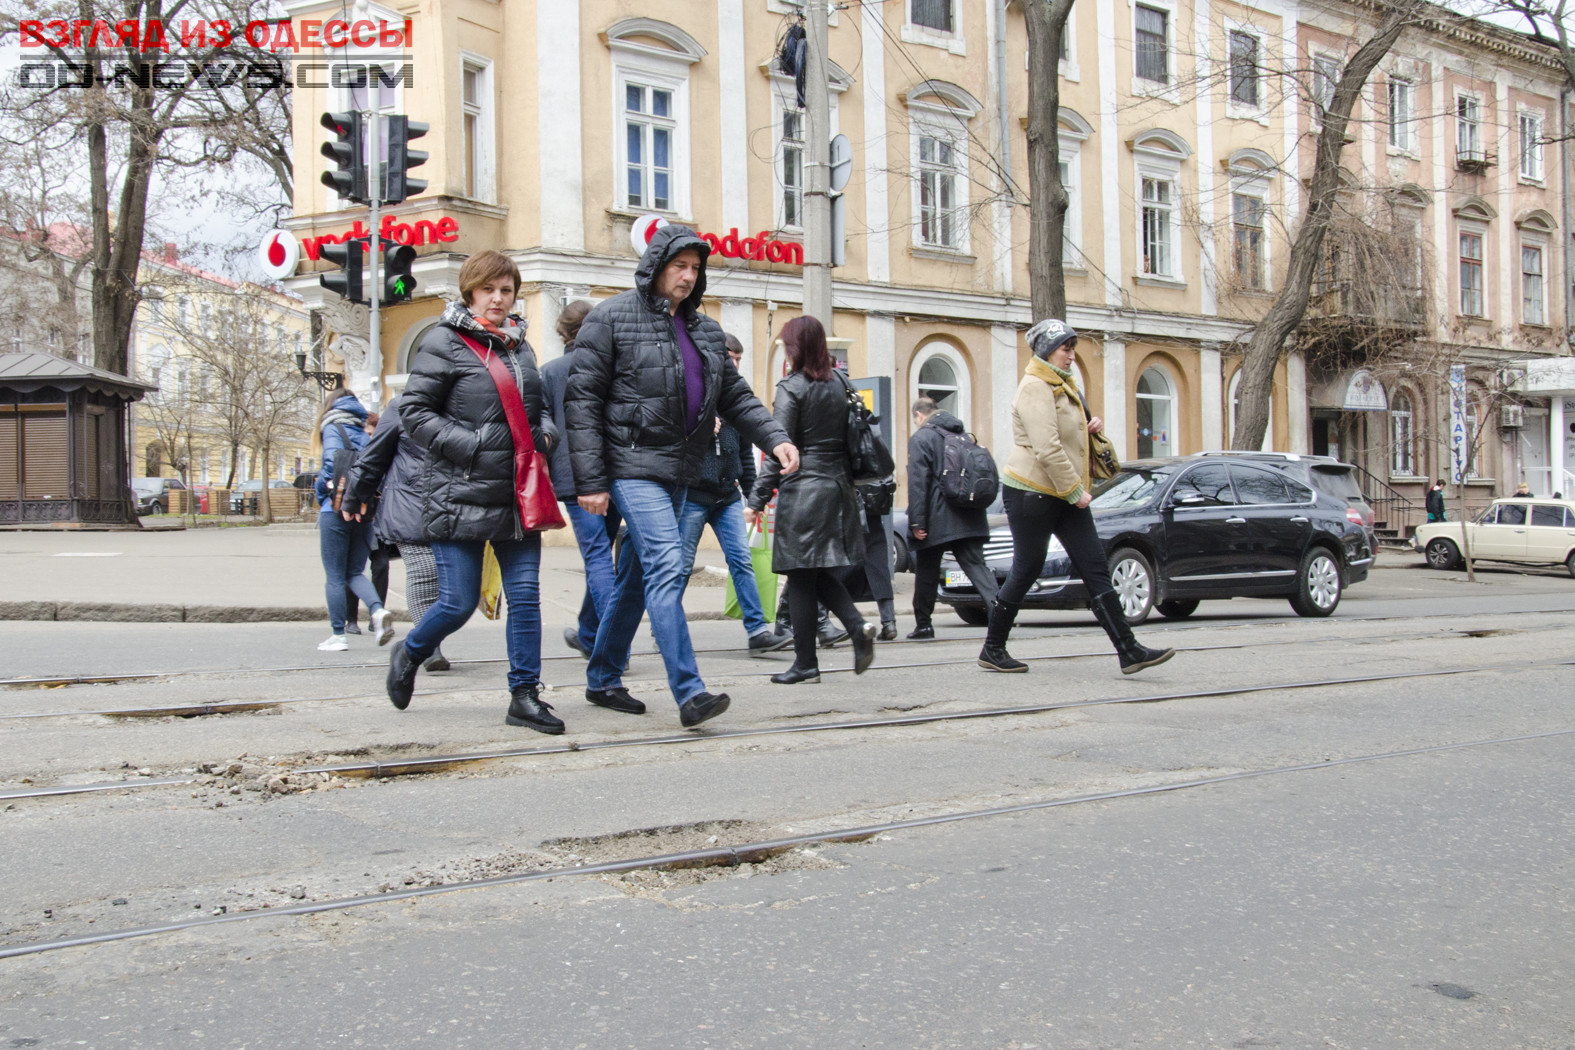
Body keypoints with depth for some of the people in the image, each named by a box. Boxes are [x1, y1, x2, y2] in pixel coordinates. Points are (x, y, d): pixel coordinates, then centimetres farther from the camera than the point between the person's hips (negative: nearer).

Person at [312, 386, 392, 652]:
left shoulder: (332, 429, -2)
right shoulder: (363, 434, 13)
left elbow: (330, 467, -13)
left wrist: (321, 497, 3)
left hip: (337, 510, -5)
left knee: (335, 576, 2)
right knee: (355, 572, 13)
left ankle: (338, 635, 3)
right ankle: (378, 611, -12)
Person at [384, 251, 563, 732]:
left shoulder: (520, 345, 16)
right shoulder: (444, 341, -4)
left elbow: (538, 406, 28)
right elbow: (414, 411, -7)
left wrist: (546, 432, 5)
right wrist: (469, 446, -16)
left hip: (517, 496, 6)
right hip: (460, 495, -6)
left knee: (526, 595, 1)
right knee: (458, 603, -2)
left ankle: (525, 694, 10)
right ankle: (409, 654, 27)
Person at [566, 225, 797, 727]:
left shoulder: (704, 329, 15)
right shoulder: (613, 318, -5)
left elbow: (735, 395, 17)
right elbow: (581, 400, -8)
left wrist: (775, 438, -1)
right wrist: (590, 481, -13)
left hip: (679, 470, 7)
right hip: (633, 465, -7)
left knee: (637, 576, 13)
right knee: (667, 566, -18)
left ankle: (603, 679, 27)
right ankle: (689, 693, -21)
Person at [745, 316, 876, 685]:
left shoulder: (791, 387, -9)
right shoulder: (838, 383, 10)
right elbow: (849, 439, 12)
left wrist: (757, 499, -10)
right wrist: (846, 484, 18)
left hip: (803, 488, -7)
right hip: (838, 485, 7)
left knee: (801, 578, 0)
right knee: (820, 572, 17)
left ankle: (805, 663, 4)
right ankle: (858, 626, -3)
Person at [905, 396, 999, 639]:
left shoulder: (920, 439, -4)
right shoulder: (962, 435, 17)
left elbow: (917, 482, -13)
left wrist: (917, 521, -15)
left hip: (938, 520, -5)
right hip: (970, 519, 5)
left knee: (926, 572, 8)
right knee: (976, 564, -2)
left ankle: (923, 623, 15)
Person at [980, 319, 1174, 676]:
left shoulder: (1063, 385, 16)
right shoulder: (1035, 388, -14)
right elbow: (1047, 449, -22)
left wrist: (1089, 427, 8)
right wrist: (1075, 492, -19)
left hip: (1066, 496, 9)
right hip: (1031, 492, -9)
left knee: (1095, 567, 1)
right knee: (1025, 571, -1)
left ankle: (1129, 651, -3)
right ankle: (992, 650, 13)